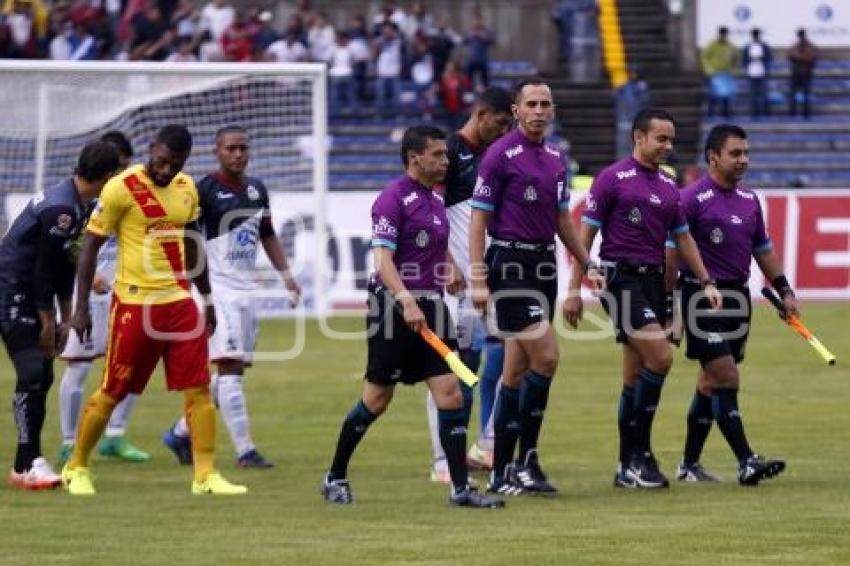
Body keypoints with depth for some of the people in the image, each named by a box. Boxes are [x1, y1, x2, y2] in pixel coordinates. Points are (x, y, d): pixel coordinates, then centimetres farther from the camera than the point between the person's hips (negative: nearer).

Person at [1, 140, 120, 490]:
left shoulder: (78, 207, 8)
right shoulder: (61, 209, -23)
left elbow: (65, 265, 15)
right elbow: (43, 268, -20)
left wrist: (64, 319, 15)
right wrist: (48, 321, -15)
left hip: (32, 297, 10)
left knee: (43, 376, 10)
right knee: (32, 373, -15)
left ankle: (28, 461, 14)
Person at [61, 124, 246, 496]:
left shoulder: (187, 188, 8)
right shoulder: (121, 189, -10)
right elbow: (90, 246, -6)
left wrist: (207, 300, 22)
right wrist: (81, 308, -9)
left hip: (180, 302, 5)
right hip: (134, 304, -5)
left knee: (199, 390, -2)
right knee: (111, 393, 2)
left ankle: (206, 476, 2)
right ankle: (76, 468, 19)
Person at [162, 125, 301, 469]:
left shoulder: (257, 190, 13)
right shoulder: (205, 190, -8)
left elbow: (267, 234, 25)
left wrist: (284, 272, 17)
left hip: (248, 288, 8)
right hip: (219, 287, -8)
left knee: (231, 372, 10)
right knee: (230, 367, -13)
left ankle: (181, 433, 24)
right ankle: (245, 451, -15)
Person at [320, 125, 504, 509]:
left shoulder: (434, 198, 14)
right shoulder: (393, 199, -11)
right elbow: (383, 258, -21)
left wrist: (451, 269, 15)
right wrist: (406, 301, -32)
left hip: (430, 305, 7)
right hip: (394, 306, -7)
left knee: (450, 392, -4)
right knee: (377, 398, 1)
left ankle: (461, 487, -4)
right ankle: (335, 478, 17)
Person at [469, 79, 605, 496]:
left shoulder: (556, 159, 13)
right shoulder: (500, 155, -9)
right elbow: (479, 218, -10)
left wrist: (586, 265, 18)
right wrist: (478, 279, -15)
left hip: (544, 265, 7)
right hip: (510, 262, -7)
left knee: (517, 372, 8)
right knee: (546, 356, -16)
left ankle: (502, 473, 11)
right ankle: (526, 459, -9)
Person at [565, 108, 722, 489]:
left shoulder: (668, 187, 14)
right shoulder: (613, 179, -6)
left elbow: (682, 237, 22)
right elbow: (586, 233, -5)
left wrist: (706, 281, 14)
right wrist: (574, 289, -9)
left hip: (653, 279, 7)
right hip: (621, 279, -7)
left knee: (636, 376, 7)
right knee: (660, 357, -19)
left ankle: (628, 467, 11)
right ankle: (638, 453, -12)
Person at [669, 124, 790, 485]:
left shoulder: (749, 199, 12)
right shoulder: (693, 199, -11)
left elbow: (763, 250, 22)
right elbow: (671, 253, -11)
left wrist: (784, 291, 15)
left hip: (737, 297, 7)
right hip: (703, 296, -7)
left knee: (710, 383, 11)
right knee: (726, 379, -12)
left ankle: (690, 464, 19)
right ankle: (746, 462, -15)